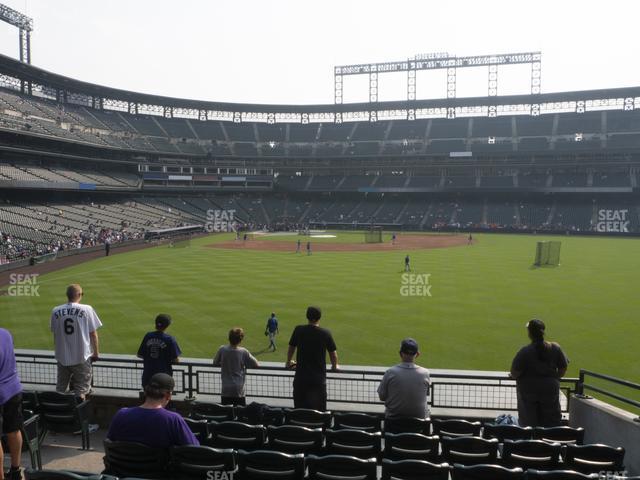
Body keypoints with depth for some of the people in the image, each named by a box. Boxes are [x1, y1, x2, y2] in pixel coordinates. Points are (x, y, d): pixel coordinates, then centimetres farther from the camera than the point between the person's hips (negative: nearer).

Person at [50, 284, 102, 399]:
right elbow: (93, 334, -6)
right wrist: (96, 353, 6)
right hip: (82, 357, -3)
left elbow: (54, 334, 9)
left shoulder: (55, 311, 0)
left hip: (62, 358, 4)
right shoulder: (87, 309, -10)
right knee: (81, 390, 5)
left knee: (60, 390, 18)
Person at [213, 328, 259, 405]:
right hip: (239, 390, -2)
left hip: (225, 390, 2)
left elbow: (215, 363, 10)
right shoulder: (243, 352, -10)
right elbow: (256, 365, -3)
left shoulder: (222, 350, -5)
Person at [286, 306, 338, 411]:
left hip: (300, 378, 2)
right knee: (318, 410, 5)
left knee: (299, 411, 11)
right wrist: (335, 366, 24)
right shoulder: (325, 333, -6)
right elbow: (333, 353, 3)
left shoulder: (298, 330, -2)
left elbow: (291, 348, 12)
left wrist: (289, 362, 32)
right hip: (319, 378, -1)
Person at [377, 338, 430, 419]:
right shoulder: (425, 373, -13)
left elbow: (382, 396, -6)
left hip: (393, 417, 0)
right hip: (420, 417, 0)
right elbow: (427, 393, 5)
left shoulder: (390, 372, -16)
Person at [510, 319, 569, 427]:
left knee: (528, 425, 10)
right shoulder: (555, 348, -6)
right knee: (552, 422, 17)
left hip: (529, 390, -3)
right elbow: (563, 368, 2)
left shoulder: (525, 352, -18)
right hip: (550, 390, 3)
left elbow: (514, 373, -16)